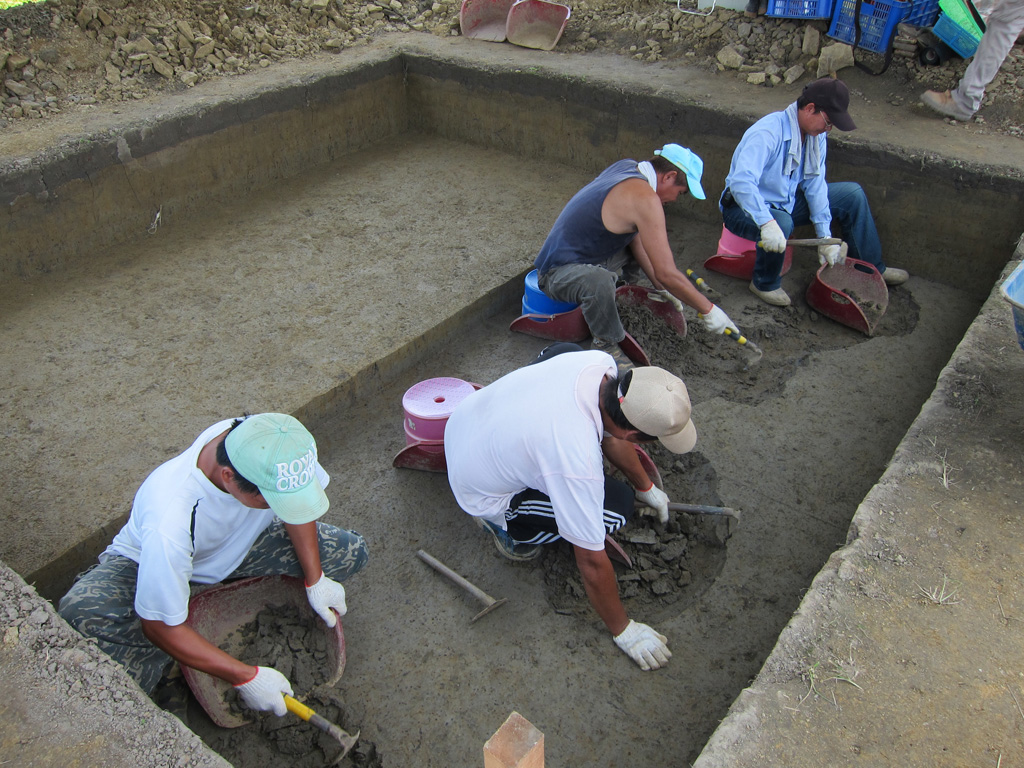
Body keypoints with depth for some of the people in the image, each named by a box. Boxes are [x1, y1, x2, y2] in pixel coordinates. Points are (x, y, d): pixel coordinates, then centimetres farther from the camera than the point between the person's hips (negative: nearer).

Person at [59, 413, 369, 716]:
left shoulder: (275, 445, -33)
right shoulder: (170, 522, -43)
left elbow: (297, 499, -10)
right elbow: (161, 627, -30)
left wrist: (315, 579, -12)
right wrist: (245, 677, -29)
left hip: (238, 543, 5)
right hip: (150, 561, -4)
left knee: (350, 552, -10)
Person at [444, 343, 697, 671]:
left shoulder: (601, 363, -20)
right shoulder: (577, 462, -39)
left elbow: (612, 434, 2)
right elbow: (592, 561, -26)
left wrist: (646, 486, 16)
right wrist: (623, 630, -11)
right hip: (480, 494, -7)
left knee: (567, 349, 13)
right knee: (617, 506, -15)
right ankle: (515, 531, 4)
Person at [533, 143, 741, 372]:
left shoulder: (627, 168, 2)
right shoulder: (644, 198, -25)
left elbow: (636, 238, 12)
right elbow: (666, 274, -27)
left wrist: (662, 290, 13)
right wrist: (707, 310, -15)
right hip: (558, 272, -10)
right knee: (598, 281, -41)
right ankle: (606, 345, -16)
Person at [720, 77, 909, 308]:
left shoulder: (817, 133, -4)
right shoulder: (767, 133, -29)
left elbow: (815, 183, -3)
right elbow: (741, 182, -41)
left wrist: (825, 237, -9)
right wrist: (767, 223, -54)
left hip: (787, 202, 8)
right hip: (745, 208, -8)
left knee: (853, 194, 3)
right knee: (781, 224, -40)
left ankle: (870, 268, 16)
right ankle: (765, 284, -12)